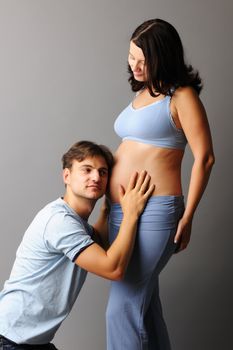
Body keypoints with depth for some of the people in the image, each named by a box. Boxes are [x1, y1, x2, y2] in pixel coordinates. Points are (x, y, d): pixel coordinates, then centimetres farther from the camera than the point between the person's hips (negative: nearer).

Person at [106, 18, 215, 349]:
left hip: (153, 212, -8)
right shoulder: (142, 93, 14)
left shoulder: (180, 96, -8)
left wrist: (187, 217, -11)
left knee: (122, 310, -7)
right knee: (145, 304, 16)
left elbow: (204, 158, -11)